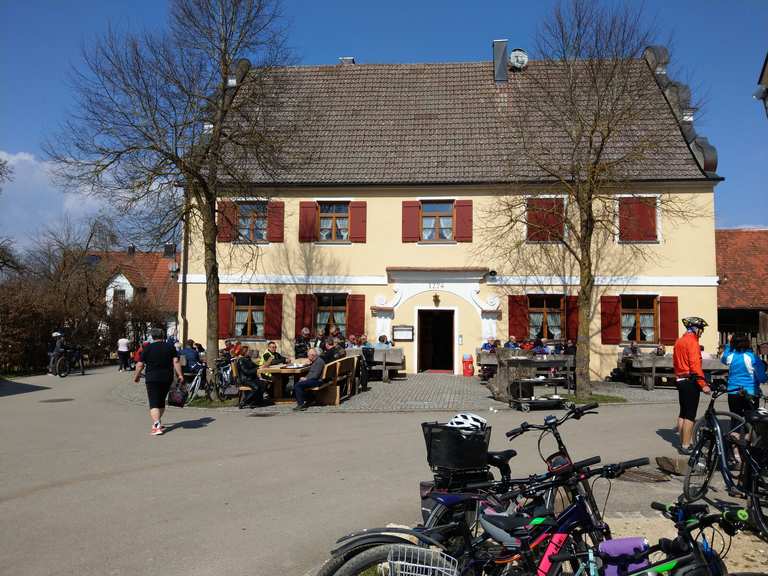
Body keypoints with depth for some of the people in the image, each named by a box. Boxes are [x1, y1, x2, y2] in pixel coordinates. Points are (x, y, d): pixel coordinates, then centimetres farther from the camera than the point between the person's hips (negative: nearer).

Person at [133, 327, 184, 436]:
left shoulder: (147, 348, -2)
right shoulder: (170, 346, 4)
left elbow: (140, 365, -1)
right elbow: (176, 361, -4)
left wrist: (136, 376, 13)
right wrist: (180, 375, -3)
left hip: (152, 378, -3)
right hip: (167, 378, 4)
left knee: (154, 403, -5)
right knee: (161, 401, 20)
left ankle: (156, 426, -20)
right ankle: (158, 422, 33)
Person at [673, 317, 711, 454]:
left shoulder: (679, 341, 14)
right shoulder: (692, 341, -14)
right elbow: (695, 365, -21)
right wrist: (703, 384, -21)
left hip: (680, 380, 9)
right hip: (691, 382, -9)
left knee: (683, 413, 14)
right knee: (690, 415, -6)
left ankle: (682, 443, 21)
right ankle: (686, 446, -5)